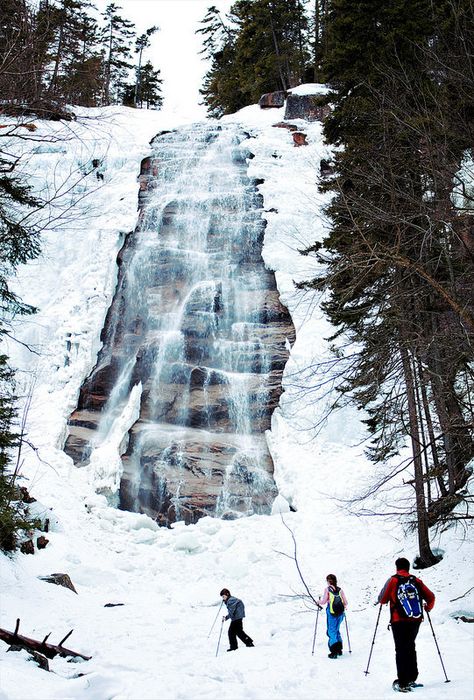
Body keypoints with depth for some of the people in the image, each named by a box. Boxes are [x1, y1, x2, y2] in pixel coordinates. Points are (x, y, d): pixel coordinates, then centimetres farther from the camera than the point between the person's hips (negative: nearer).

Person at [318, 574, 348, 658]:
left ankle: (334, 652, -7)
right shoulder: (340, 590, 6)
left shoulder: (327, 589, -5)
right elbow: (345, 602, 4)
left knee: (331, 631, 2)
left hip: (331, 613, -5)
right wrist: (344, 606, 26)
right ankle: (339, 650, 24)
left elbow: (324, 601, -11)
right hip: (340, 613, 5)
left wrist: (319, 602, 10)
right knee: (336, 630, 21)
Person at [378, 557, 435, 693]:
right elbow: (431, 597, 8)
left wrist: (382, 599, 21)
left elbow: (382, 600, -2)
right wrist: (427, 608, 28)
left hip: (399, 621, -3)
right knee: (410, 648, 18)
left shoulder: (393, 580, -4)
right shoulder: (416, 581, 5)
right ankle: (411, 679, 20)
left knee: (401, 650, 1)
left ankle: (402, 683, -4)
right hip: (415, 620, 4)